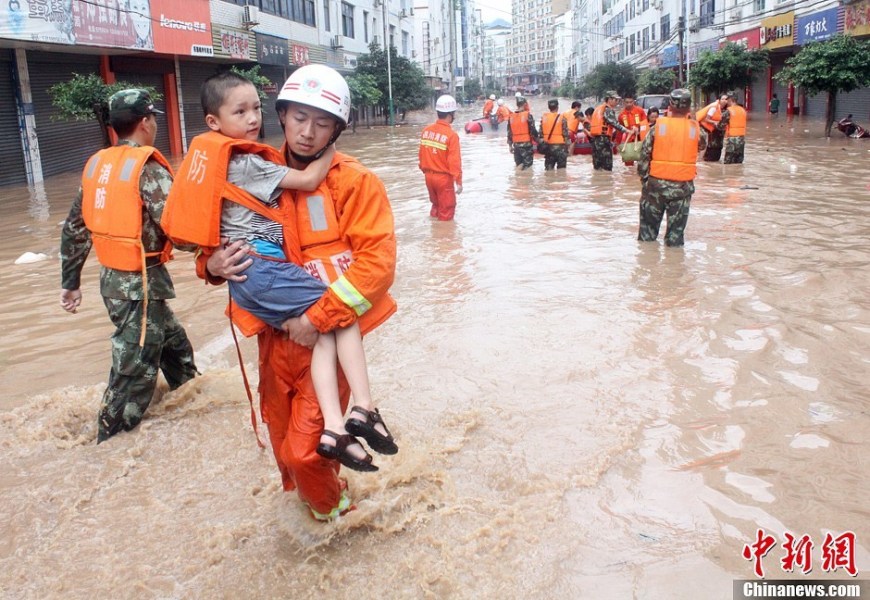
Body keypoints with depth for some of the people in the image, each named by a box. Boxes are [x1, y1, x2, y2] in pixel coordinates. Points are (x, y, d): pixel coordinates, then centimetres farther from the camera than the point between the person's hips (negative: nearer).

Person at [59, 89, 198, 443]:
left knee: (174, 344, 25)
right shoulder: (148, 168, -16)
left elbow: (74, 230, 12)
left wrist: (70, 282, 18)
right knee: (134, 374, 0)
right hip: (141, 284, -9)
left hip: (113, 280, 9)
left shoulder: (96, 165, 8)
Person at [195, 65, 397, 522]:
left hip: (327, 332, -4)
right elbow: (221, 236, 14)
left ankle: (330, 506, 29)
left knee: (304, 450, -5)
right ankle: (305, 495, 50)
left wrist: (320, 316, -22)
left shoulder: (355, 181, -9)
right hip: (275, 331, 5)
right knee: (283, 441, 18)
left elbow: (378, 260, -17)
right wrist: (212, 264, -10)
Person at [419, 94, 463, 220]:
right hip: (444, 177, -6)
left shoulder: (426, 131, -1)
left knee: (436, 205, 23)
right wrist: (458, 181, -12)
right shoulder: (451, 135, -19)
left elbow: (421, 154, 7)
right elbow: (454, 161, -20)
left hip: (429, 176, 6)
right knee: (446, 210, 7)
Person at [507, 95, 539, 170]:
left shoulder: (511, 116, 5)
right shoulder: (528, 115, -11)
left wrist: (510, 145, 18)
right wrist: (537, 140, 2)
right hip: (526, 144, -5)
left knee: (518, 165, 14)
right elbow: (533, 130, -11)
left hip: (516, 144, 5)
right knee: (528, 164, -3)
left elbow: (509, 133, 9)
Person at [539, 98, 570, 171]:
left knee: (548, 168, 11)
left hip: (548, 146, 4)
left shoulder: (543, 118, 4)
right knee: (561, 170, 0)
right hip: (559, 146, -4)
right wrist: (567, 145, -2)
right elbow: (565, 134, -9)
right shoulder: (561, 118, -8)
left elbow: (541, 133, 5)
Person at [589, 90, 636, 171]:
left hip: (595, 137, 9)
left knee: (597, 166, 14)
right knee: (607, 167, -8)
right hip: (603, 138, -9)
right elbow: (614, 123, -20)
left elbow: (590, 125, 21)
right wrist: (627, 131, -25)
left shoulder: (598, 109, 21)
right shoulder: (608, 110, -8)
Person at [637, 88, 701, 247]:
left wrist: (644, 178, 5)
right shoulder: (695, 128, -3)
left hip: (657, 182, 0)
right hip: (683, 185, 1)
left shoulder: (659, 126, -5)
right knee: (676, 228, 9)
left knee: (649, 224, 12)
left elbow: (644, 154, -5)